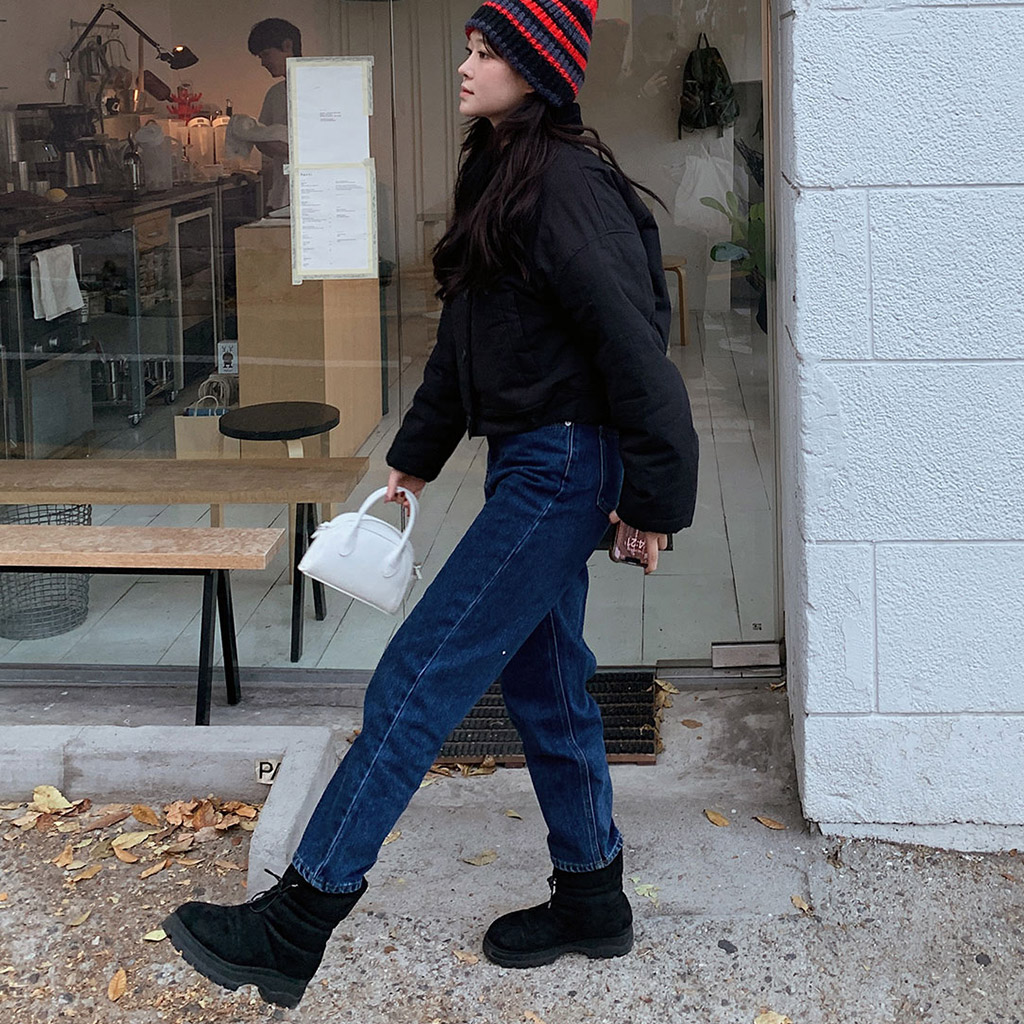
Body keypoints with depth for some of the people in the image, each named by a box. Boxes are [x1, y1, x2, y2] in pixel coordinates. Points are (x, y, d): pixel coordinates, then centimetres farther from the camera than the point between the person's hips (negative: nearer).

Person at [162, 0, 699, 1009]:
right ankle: (591, 899, 30)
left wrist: (655, 498, -18)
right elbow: (464, 338, 22)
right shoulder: (500, 177, 15)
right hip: (531, 467, 10)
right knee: (544, 687, 16)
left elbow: (633, 344, -20)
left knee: (415, 682, -10)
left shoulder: (564, 183, -16)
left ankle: (296, 924, -6)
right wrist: (415, 455, 25)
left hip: (561, 470, -10)